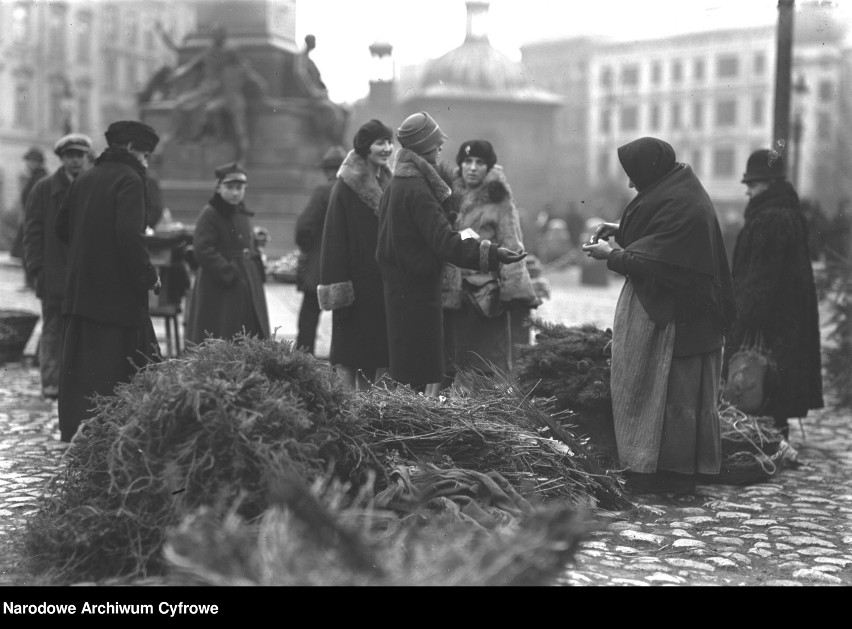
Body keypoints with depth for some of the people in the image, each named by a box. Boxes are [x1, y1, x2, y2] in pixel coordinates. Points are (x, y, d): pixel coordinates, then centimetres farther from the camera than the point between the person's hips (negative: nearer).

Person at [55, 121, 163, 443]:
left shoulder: (85, 178, 13)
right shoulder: (128, 179, -11)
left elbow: (62, 227, 19)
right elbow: (129, 235, -21)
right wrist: (149, 276, -12)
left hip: (79, 287, 8)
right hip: (117, 290, -8)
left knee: (77, 362, 11)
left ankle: (74, 435, 17)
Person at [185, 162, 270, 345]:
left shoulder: (243, 215, 15)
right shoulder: (209, 214, -8)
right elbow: (203, 250, -16)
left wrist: (258, 271, 7)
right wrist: (229, 273, -19)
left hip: (248, 287, 7)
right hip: (220, 292, -7)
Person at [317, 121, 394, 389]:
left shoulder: (387, 184, 12)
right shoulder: (346, 187, -8)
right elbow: (335, 237, -11)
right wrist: (338, 284, -17)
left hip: (384, 280, 6)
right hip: (357, 280, -6)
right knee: (351, 351, -3)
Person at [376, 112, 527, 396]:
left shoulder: (396, 184, 13)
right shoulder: (418, 190, -18)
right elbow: (445, 242, -25)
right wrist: (492, 253, -28)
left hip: (398, 285, 10)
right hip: (418, 290, -10)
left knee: (407, 371, 12)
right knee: (424, 374, -7)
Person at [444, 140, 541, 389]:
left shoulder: (499, 199, -1)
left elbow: (511, 246, -6)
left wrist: (513, 290, -14)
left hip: (489, 288, -4)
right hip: (457, 290, 4)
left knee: (492, 358, -4)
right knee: (462, 356, 7)